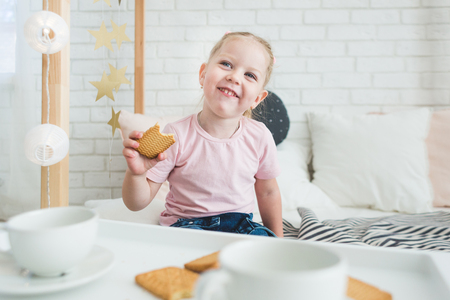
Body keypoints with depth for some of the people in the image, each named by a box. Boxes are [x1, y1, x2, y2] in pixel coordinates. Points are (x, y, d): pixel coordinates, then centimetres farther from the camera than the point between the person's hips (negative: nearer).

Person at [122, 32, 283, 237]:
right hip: (186, 223, -2)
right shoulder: (176, 136, -17)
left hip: (240, 224, 3)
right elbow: (137, 203, -11)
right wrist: (136, 173, -34)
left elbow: (268, 193, 10)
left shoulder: (260, 137, -8)